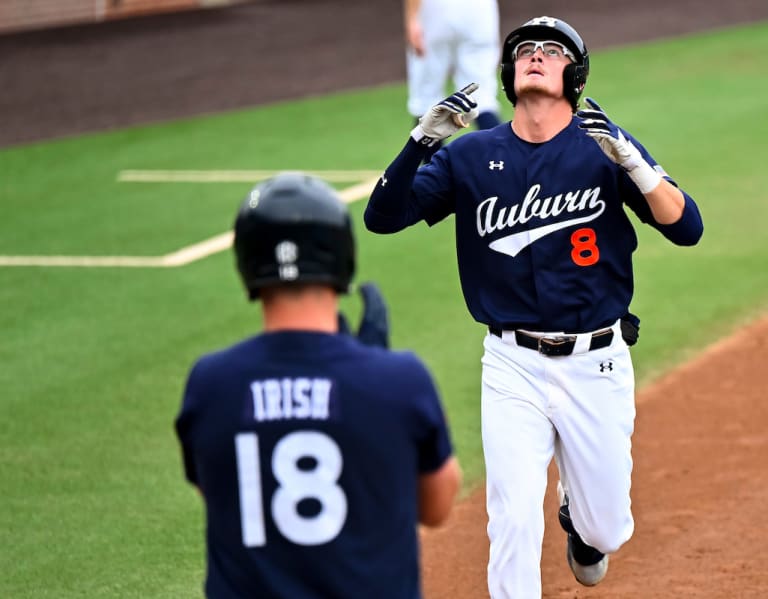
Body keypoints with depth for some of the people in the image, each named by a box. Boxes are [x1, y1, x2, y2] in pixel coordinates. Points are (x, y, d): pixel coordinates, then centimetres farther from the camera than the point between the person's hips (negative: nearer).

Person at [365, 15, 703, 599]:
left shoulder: (604, 146, -4)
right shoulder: (472, 155, 0)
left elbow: (686, 227, -13)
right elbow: (382, 217, -6)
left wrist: (629, 161, -29)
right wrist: (422, 139, -20)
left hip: (596, 364, 0)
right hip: (514, 368, 0)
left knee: (605, 530, 11)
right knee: (514, 523, -11)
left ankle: (581, 516, 47)